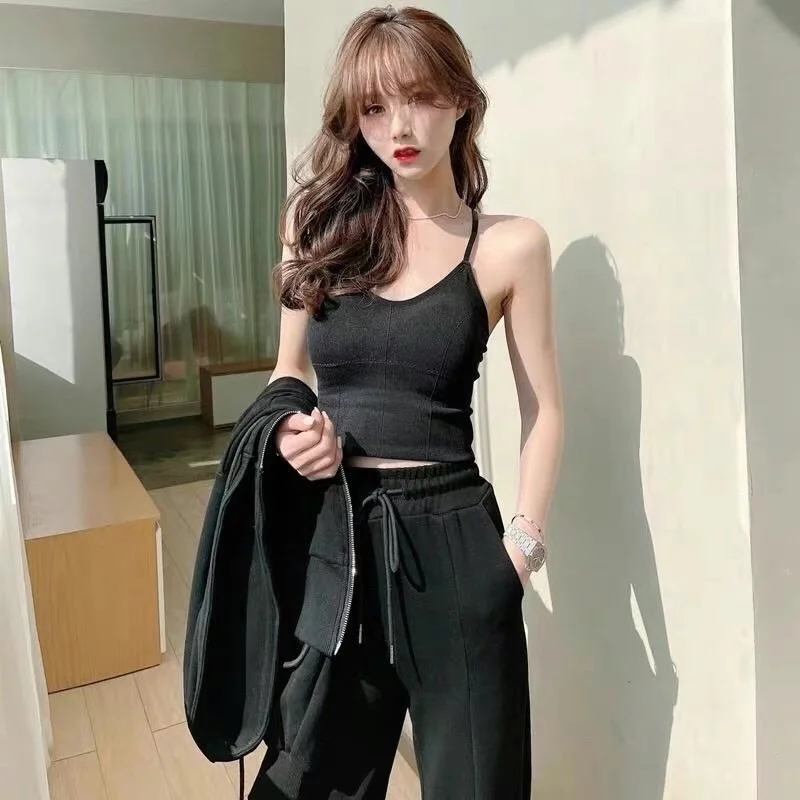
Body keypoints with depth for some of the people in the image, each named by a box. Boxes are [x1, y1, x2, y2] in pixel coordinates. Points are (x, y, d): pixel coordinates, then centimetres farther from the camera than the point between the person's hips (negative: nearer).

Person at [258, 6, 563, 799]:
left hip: (448, 534, -2)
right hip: (330, 533, 3)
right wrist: (290, 428, -7)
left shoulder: (509, 245, -3)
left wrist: (521, 544, -8)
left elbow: (541, 413, 1)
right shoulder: (320, 222, 4)